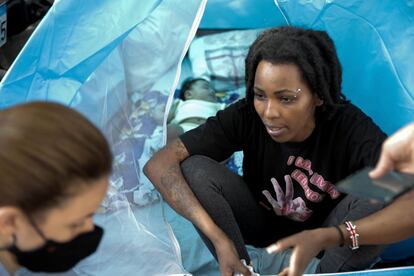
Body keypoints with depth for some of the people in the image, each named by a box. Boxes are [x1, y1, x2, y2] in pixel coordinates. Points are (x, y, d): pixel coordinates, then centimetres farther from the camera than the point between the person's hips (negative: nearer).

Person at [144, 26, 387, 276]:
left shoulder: (351, 127, -27)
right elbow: (159, 164, -29)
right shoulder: (245, 117, -25)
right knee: (194, 170, -27)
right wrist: (219, 239, -39)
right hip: (264, 226, 1)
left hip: (324, 232, -1)